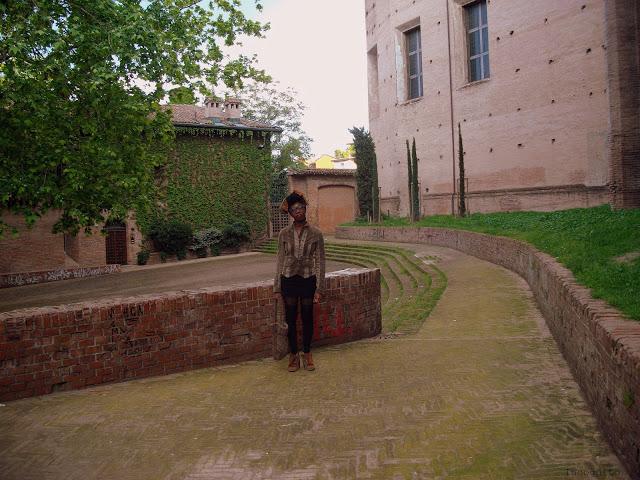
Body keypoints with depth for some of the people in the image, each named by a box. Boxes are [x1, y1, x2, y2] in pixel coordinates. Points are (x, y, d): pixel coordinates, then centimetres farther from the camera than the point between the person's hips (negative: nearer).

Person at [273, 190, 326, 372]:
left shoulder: (316, 234, -3)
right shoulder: (284, 234, 0)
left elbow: (320, 262, -2)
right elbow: (280, 261, 3)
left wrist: (319, 288, -6)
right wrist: (277, 288, 2)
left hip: (308, 280, -1)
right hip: (288, 280, 1)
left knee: (307, 318, 9)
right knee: (290, 318, 7)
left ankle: (307, 354, 26)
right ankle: (293, 355, 22)